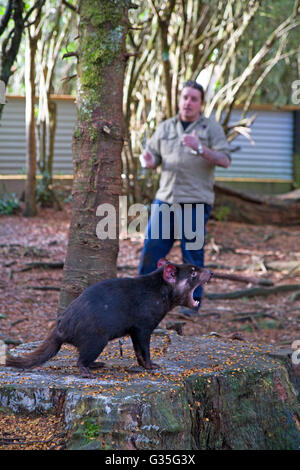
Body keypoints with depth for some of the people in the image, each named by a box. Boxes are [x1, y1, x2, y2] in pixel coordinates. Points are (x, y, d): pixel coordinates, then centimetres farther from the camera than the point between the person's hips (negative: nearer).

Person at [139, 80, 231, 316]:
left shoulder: (211, 127, 2)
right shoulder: (165, 128, 13)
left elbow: (224, 160, -8)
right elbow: (151, 158, 16)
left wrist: (200, 149, -23)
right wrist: (148, 161, -8)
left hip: (195, 200, -3)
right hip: (165, 199, 3)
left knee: (192, 253, 0)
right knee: (152, 248, 0)